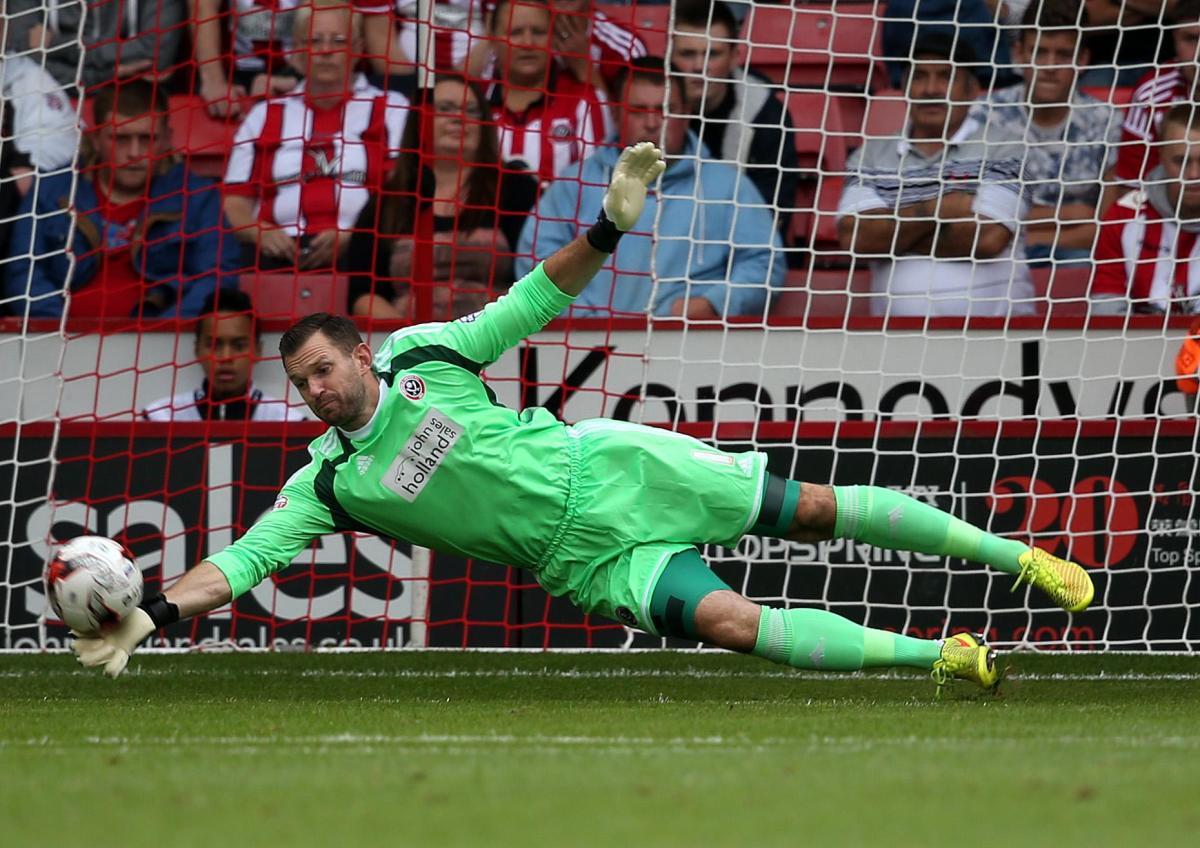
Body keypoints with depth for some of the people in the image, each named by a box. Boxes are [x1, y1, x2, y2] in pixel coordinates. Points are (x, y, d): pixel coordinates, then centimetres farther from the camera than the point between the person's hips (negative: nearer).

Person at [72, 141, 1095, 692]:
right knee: (729, 621, -21)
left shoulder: (425, 354, -5)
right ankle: (938, 657, -15)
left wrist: (607, 228, -12)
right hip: (583, 559, 0)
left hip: (610, 469, 0)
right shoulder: (328, 482, -5)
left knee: (811, 507, -3)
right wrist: (150, 615, -23)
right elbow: (245, 557, -10)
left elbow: (530, 305, 1)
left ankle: (1015, 553, 9)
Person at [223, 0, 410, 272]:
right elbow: (235, 202, 19)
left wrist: (350, 237, -13)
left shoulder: (392, 111, 16)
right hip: (281, 250, 2)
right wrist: (261, 232, -5)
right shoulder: (264, 116, 24)